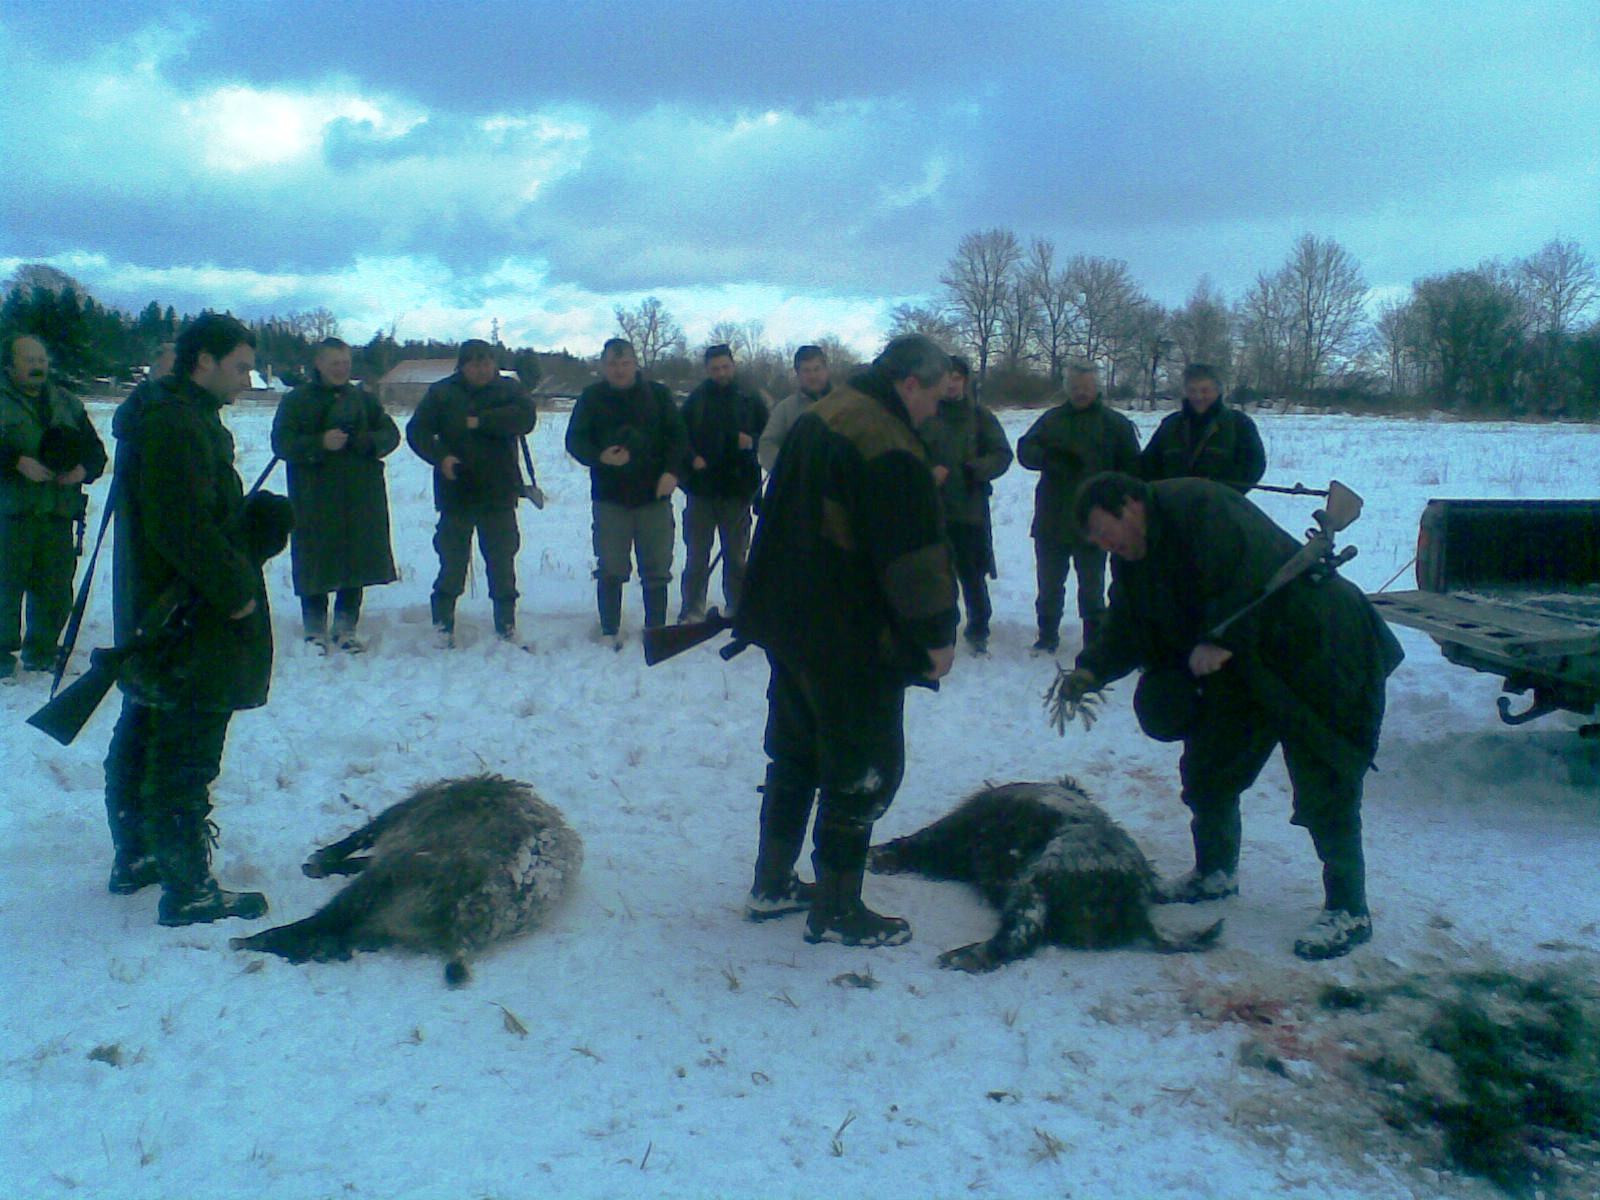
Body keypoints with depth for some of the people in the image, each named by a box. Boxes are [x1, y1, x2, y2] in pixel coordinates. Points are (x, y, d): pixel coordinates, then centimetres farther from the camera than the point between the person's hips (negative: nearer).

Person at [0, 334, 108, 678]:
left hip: (58, 512, 4)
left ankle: (40, 650, 20)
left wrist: (84, 469, -5)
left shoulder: (67, 404, 16)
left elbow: (95, 448, 15)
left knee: (56, 586, 6)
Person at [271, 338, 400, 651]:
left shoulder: (363, 399, 14)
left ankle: (345, 629, 18)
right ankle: (315, 631, 10)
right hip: (314, 501, -3)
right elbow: (281, 443, -7)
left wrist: (368, 442, -13)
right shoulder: (296, 400, 2)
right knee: (315, 566, -3)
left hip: (362, 499, 3)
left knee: (357, 564, 6)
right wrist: (320, 443, -23)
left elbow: (391, 434, 9)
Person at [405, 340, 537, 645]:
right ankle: (444, 624, 16)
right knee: (452, 561, 4)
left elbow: (525, 417, -15)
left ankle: (506, 625, 17)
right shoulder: (442, 392, 3)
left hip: (499, 495, 1)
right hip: (456, 492, -1)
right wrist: (440, 457, -19)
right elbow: (417, 431, -2)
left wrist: (480, 422, -18)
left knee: (502, 562, 7)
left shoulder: (509, 390, 4)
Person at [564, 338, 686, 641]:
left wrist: (672, 471, -11)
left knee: (656, 569, 4)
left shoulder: (658, 394, 5)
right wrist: (599, 457, -20)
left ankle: (656, 630, 14)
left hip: (654, 495, 1)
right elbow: (575, 440, 0)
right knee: (610, 570, 3)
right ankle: (610, 632, 14)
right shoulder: (591, 397, 3)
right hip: (609, 496, -1)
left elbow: (678, 436, 5)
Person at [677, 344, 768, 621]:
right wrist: (692, 458, -13)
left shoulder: (750, 401, 4)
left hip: (738, 490, 1)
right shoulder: (695, 401, 3)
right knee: (697, 556, 3)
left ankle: (737, 609, 19)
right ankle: (693, 612, 9)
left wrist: (752, 442, -10)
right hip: (701, 489, -1)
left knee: (737, 556, 10)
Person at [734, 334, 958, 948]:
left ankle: (773, 884, 30)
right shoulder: (889, 445, -21)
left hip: (791, 624, 10)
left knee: (796, 753, 19)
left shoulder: (817, 418, 10)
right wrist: (936, 634, -12)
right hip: (855, 641, -10)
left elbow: (782, 518, 19)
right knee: (864, 769, 3)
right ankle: (836, 909, 11)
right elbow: (916, 553, -23)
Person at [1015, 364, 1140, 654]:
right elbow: (1025, 450, -2)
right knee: (1049, 583, 11)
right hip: (1051, 520, 2)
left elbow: (1131, 470, 2)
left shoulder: (1116, 424, 1)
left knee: (1092, 587, 7)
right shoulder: (1051, 420, 7)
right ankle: (1047, 637, 24)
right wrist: (1050, 457, -23)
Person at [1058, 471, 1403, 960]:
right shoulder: (1134, 558, 6)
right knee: (1207, 769, 14)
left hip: (1318, 658, -9)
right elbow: (1126, 626, 6)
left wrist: (1221, 641, -32)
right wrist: (1092, 670, -10)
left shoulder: (1197, 506, -23)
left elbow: (1249, 573, -33)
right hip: (1243, 669, 10)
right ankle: (1215, 872, 32)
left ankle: (1348, 911, 5)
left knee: (1324, 789, -6)